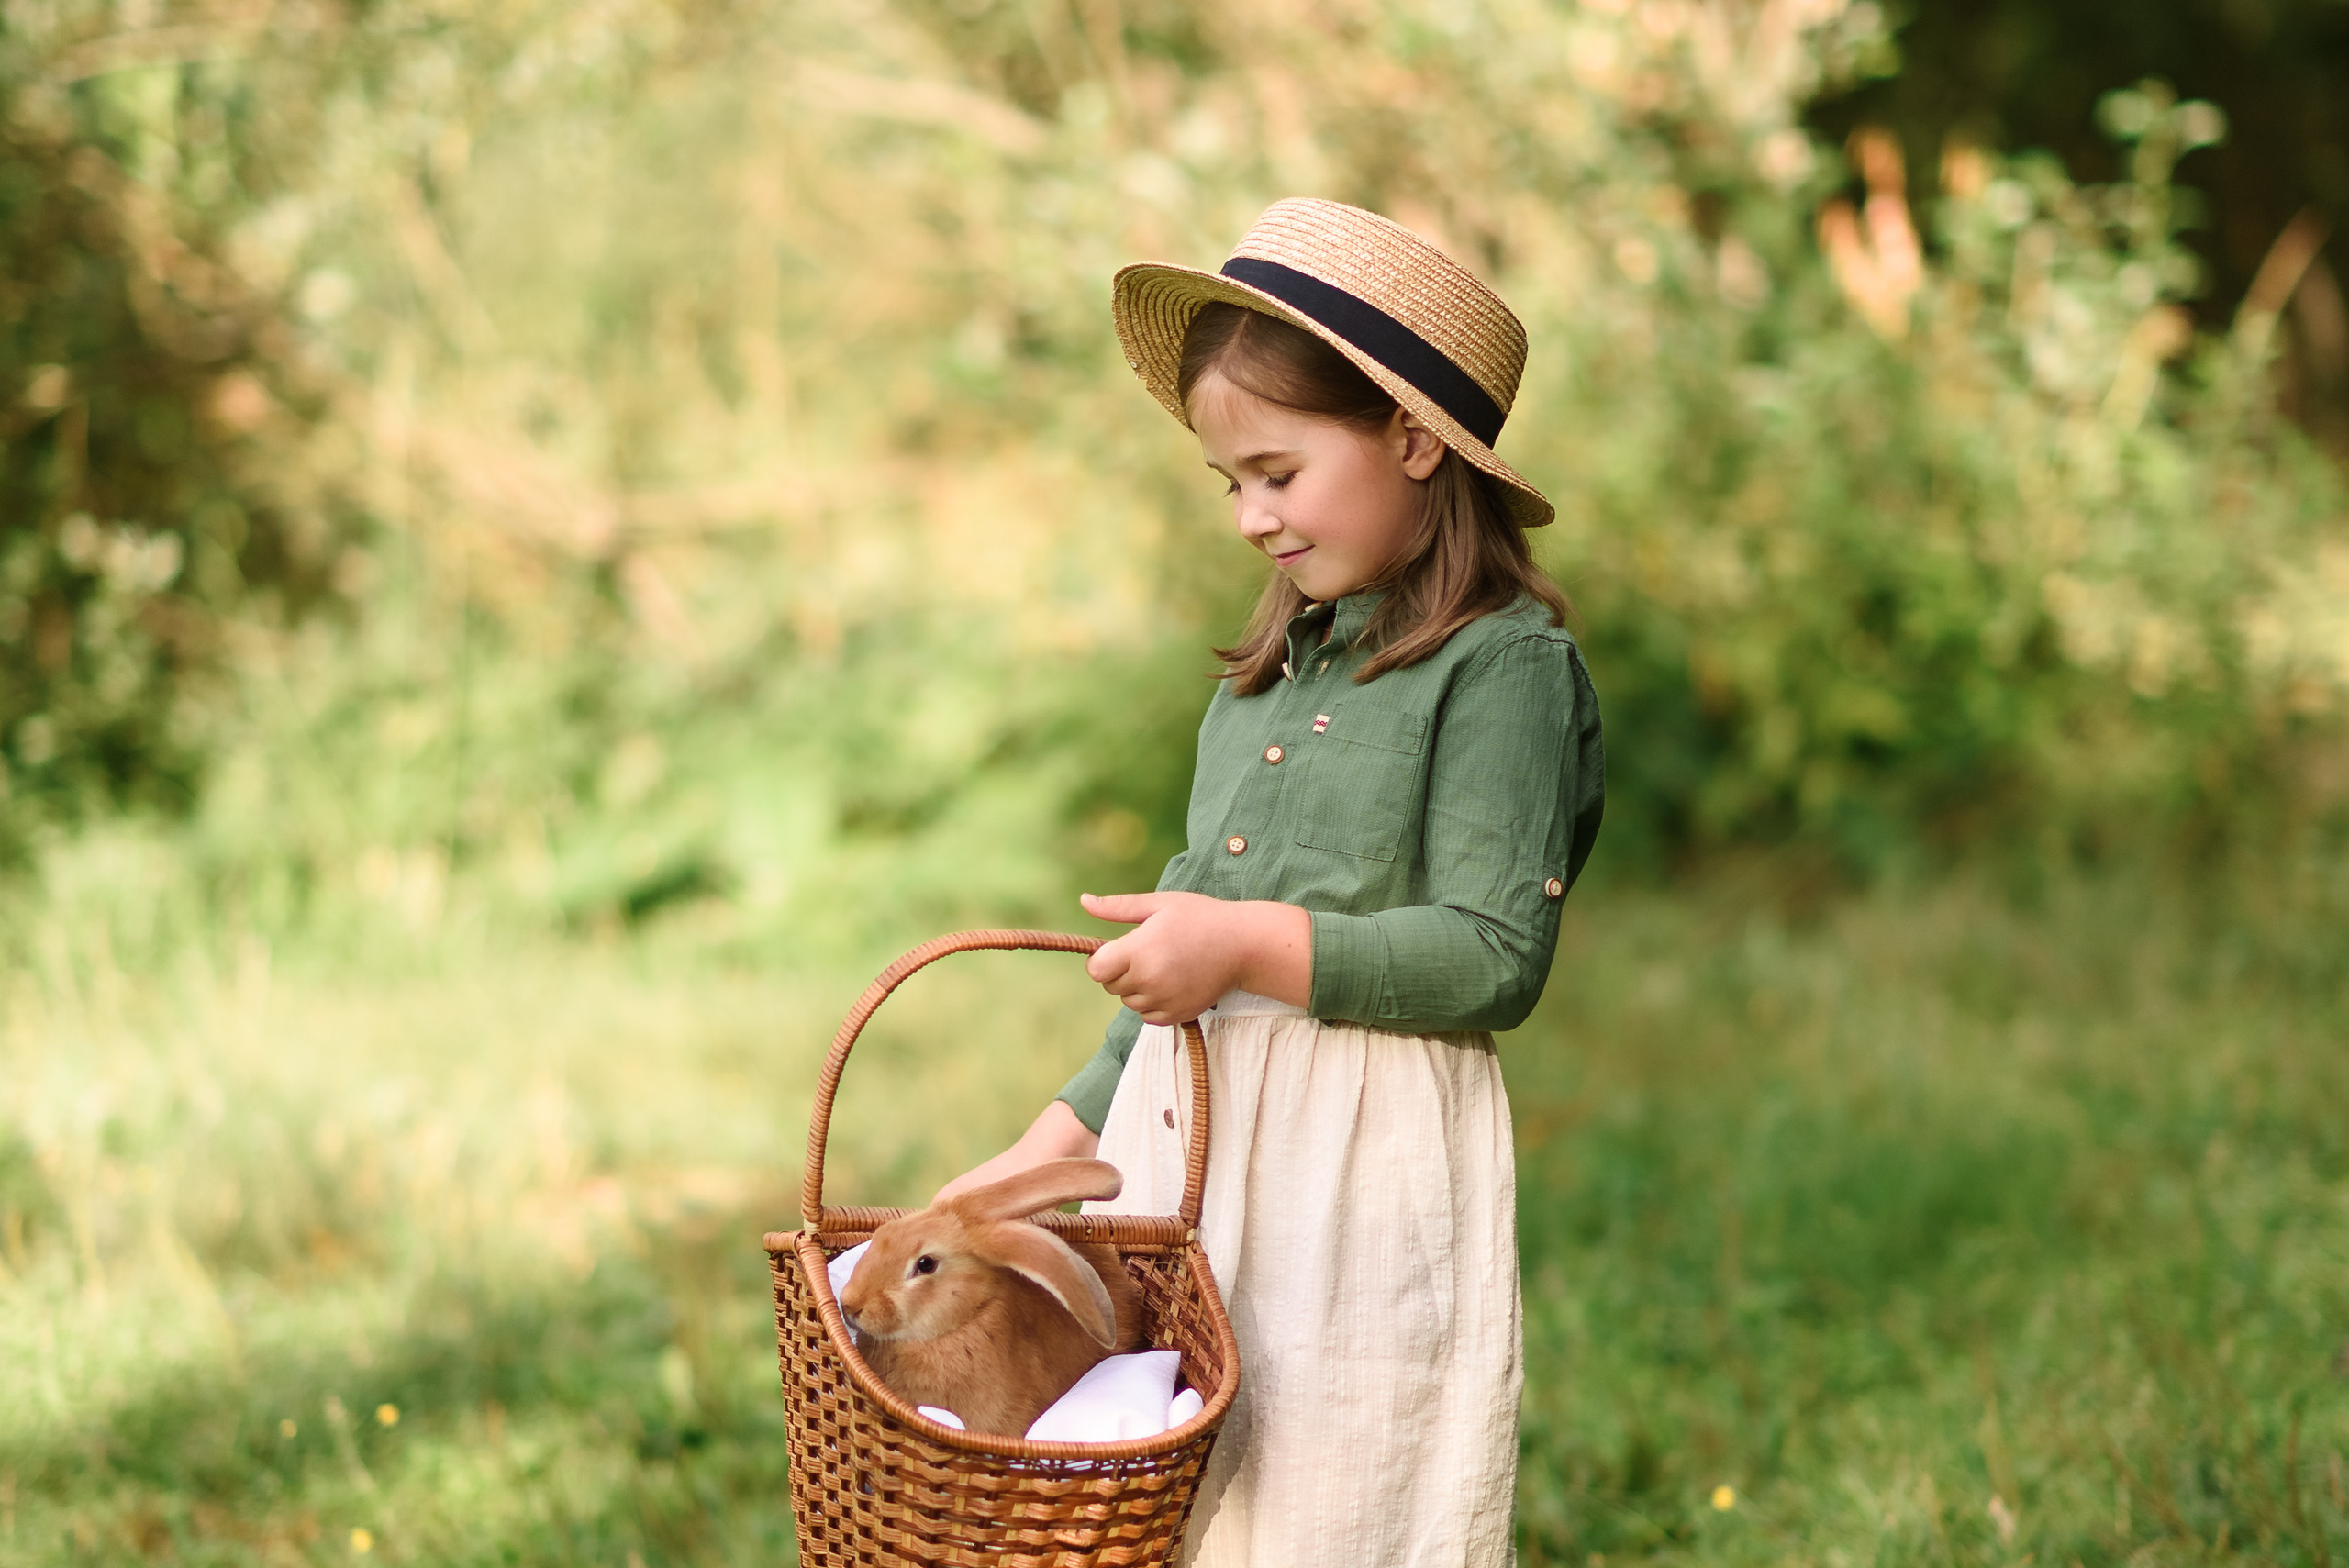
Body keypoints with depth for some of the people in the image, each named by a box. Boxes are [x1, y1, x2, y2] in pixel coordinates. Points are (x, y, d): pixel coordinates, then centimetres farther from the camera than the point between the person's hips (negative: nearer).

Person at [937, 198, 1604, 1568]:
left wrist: (1257, 947, -18)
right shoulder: (1274, 673, 18)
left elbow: (1497, 956, -14)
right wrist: (1065, 1139, 17)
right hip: (1182, 1144, 7)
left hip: (1367, 1172, -7)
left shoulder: (1505, 663, -6)